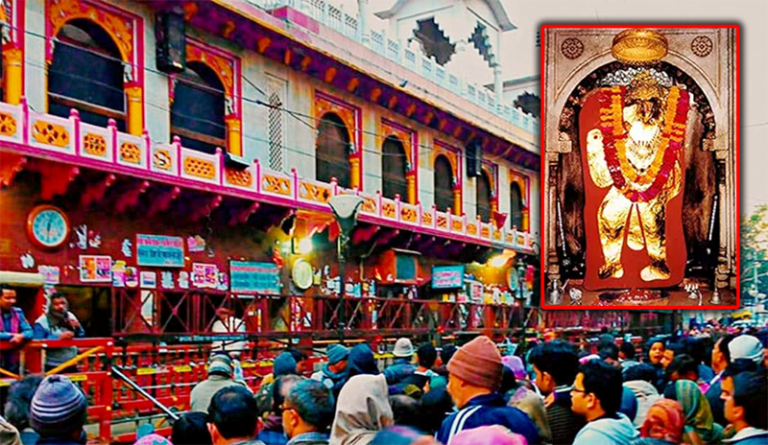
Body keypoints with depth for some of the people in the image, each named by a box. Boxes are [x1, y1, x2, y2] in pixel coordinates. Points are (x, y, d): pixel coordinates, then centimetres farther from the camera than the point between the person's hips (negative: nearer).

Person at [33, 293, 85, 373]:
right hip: (52, 367, -6)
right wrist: (59, 338, -27)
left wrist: (78, 328, -8)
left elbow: (82, 338, 14)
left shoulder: (71, 317, 8)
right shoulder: (42, 322, -10)